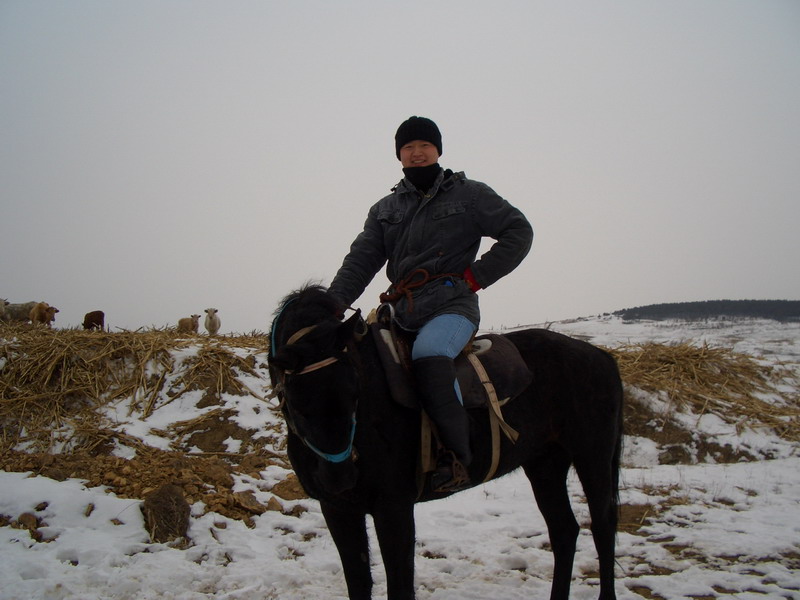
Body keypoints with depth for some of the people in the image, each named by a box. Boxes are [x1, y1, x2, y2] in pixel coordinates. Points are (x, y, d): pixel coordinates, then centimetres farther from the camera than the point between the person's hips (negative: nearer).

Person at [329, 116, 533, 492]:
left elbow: (518, 231, 6)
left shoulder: (468, 194, 9)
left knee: (428, 351, -35)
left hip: (452, 306, -6)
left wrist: (477, 275, -4)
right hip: (403, 313, 6)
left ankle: (456, 456, -34)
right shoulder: (384, 209, 19)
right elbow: (362, 259, 9)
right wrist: (333, 303, -7)